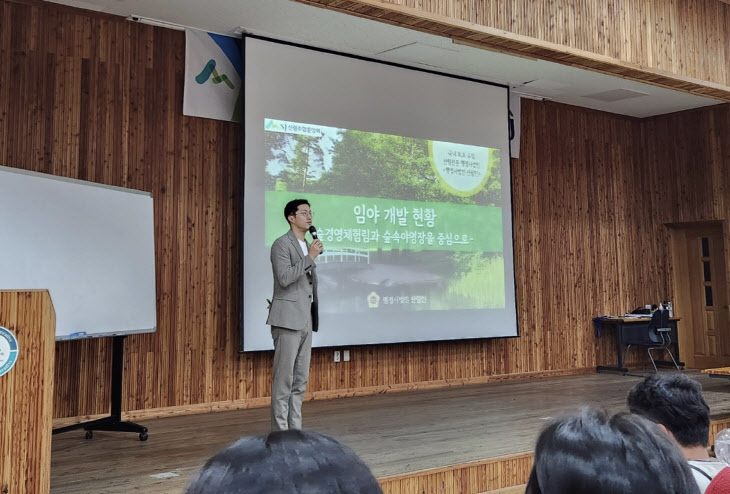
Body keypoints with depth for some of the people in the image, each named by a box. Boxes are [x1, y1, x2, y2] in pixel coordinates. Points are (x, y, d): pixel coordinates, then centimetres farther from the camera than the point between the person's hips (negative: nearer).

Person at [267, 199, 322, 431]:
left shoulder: (308, 246, 18)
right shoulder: (282, 244, -7)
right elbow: (284, 278, -19)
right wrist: (310, 257, -17)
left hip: (306, 320, 8)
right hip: (288, 319, -8)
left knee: (300, 380, 9)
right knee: (284, 378, -5)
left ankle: (295, 428, 15)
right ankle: (280, 430, 0)